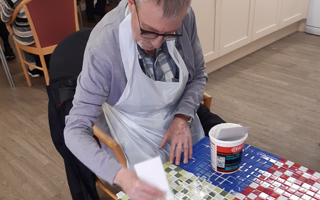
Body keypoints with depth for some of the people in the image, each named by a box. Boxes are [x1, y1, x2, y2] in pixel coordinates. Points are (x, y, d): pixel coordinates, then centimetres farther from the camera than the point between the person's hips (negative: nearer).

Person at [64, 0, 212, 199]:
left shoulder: (185, 18, -19)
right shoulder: (103, 45, -31)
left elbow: (198, 75, -2)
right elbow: (76, 130, -28)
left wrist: (183, 118, -19)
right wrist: (121, 175, -43)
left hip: (182, 121, 4)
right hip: (138, 136, -3)